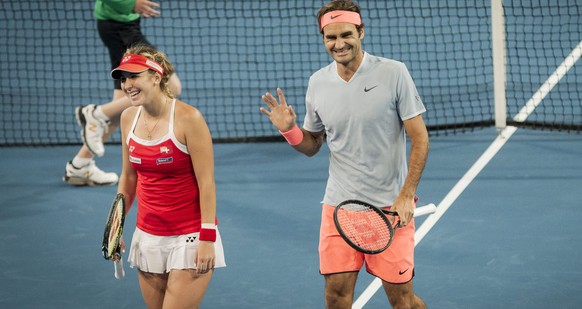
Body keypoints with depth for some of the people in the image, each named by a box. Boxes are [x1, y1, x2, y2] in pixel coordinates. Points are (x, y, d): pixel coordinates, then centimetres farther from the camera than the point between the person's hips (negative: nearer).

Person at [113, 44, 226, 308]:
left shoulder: (187, 118, -15)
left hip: (190, 237, -6)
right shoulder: (128, 118, 3)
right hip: (148, 235, 6)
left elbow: (206, 182, -14)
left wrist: (207, 238, -17)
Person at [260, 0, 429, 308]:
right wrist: (289, 129, -7)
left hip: (390, 207, -3)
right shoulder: (318, 83, 3)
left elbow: (419, 138, -6)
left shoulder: (393, 73, -8)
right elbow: (311, 145, 15)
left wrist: (406, 196, -13)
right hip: (339, 204, 3)